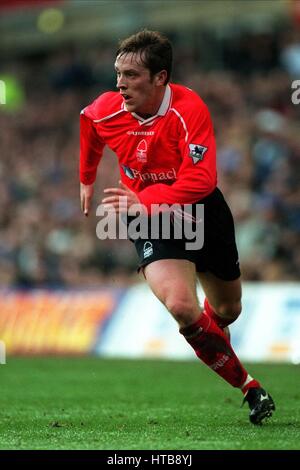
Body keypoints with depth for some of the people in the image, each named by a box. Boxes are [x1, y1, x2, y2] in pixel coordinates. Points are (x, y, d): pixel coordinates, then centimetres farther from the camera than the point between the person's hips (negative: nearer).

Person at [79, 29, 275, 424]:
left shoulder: (189, 110, -27)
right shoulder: (104, 112, -15)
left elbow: (201, 180, -35)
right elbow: (87, 123, 13)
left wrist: (145, 202, -45)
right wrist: (87, 179, 24)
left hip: (202, 210, 0)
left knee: (228, 310, 18)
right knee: (181, 305, -26)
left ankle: (211, 335, 59)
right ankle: (249, 387, -10)